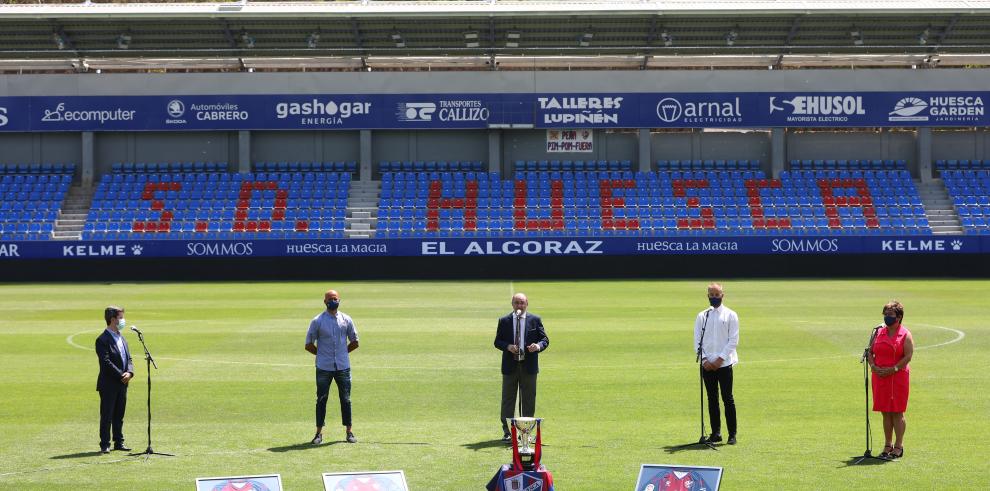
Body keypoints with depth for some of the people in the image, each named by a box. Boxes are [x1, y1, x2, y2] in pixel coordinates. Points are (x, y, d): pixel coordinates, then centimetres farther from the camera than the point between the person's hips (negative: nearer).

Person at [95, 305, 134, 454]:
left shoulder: (122, 338, 15)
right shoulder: (103, 340, -12)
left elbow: (128, 358, 14)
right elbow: (106, 362, -19)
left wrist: (129, 372, -6)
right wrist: (121, 375, -18)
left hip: (122, 384, 8)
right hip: (108, 384, -8)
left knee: (119, 416, 13)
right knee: (107, 416, -2)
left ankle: (119, 442, 19)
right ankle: (104, 445, 2)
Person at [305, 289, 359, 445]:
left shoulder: (346, 320, 6)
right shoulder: (317, 321, -2)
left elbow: (354, 342, 14)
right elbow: (309, 344, 2)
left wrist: (342, 353, 8)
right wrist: (322, 354, 1)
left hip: (343, 366, 2)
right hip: (324, 367, -2)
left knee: (345, 399, 5)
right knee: (321, 399, 0)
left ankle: (349, 432, 12)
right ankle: (319, 433, 6)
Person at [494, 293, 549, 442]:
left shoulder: (535, 320, 5)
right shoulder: (504, 321, 6)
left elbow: (545, 339, 4)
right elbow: (497, 341, 5)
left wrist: (538, 346, -17)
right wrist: (508, 347, -15)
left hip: (529, 366, 0)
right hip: (510, 366, 0)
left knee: (528, 400, 4)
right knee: (508, 400, 2)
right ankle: (507, 432, 7)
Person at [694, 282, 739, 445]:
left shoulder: (730, 315, 2)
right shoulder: (702, 316, 11)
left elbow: (733, 340, -3)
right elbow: (697, 340, 8)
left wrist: (720, 359, -11)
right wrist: (704, 359, -5)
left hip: (724, 363, -3)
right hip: (707, 364, 3)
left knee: (727, 398, -4)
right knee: (712, 399, 5)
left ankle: (732, 434, 1)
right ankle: (716, 433, 10)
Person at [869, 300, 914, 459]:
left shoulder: (905, 335, -3)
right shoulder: (878, 332, 11)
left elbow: (908, 356, -10)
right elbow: (870, 352, 13)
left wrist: (892, 369, -16)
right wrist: (873, 366, -6)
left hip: (898, 377, -4)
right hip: (880, 376, 4)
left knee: (897, 413, -2)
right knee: (885, 412, 8)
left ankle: (898, 446, 5)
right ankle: (887, 445, 16)